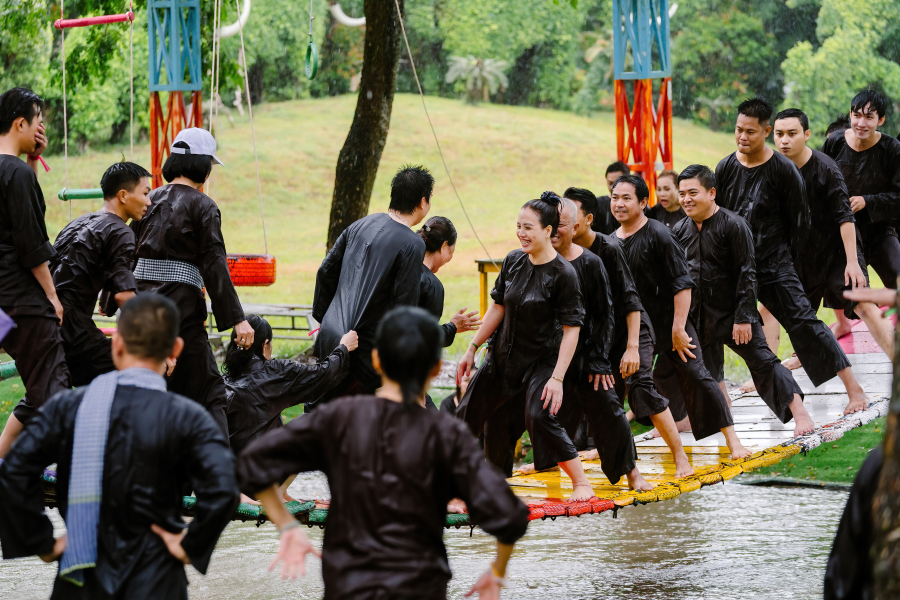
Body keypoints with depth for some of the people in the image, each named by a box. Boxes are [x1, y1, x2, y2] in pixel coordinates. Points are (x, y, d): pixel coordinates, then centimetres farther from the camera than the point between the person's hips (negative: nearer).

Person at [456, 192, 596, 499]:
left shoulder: (563, 274, -18)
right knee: (468, 412, 9)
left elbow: (571, 330, -17)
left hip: (542, 359, -6)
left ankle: (582, 483, -12)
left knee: (540, 415, -23)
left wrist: (557, 378, -23)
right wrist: (472, 349, 9)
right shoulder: (513, 261, -1)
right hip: (503, 356, 6)